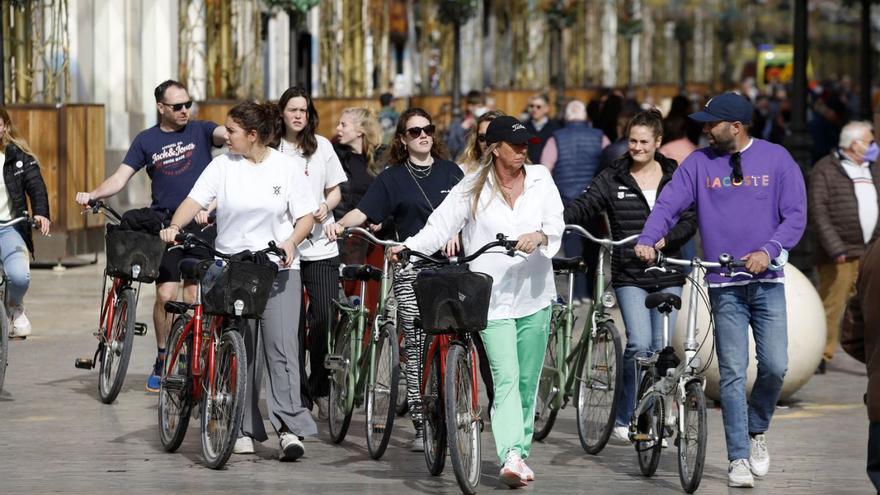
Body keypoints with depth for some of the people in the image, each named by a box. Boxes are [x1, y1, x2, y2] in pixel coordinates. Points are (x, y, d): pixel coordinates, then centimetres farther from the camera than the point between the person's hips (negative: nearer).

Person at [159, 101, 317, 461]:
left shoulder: (287, 169, 2)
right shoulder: (223, 165, 3)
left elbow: (306, 215, 4)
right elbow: (195, 199, -6)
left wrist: (291, 241, -15)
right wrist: (174, 226, -24)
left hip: (277, 268, -2)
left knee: (281, 345, -11)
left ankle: (290, 428, -15)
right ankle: (245, 429, 11)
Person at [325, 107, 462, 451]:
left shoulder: (450, 171, 13)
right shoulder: (393, 178, 7)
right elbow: (363, 212, -2)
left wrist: (456, 233, -10)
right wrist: (339, 225, -21)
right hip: (411, 268, -1)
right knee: (416, 346, -7)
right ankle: (420, 425, -5)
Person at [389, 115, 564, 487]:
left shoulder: (540, 179, 7)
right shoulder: (472, 189, 0)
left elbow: (556, 221, -3)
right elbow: (442, 224, -7)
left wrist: (540, 235, -26)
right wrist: (411, 247, -24)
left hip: (534, 294, 3)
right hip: (493, 298, -3)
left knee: (527, 381, 10)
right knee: (505, 379, -15)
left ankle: (520, 454, 22)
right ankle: (512, 456, -26)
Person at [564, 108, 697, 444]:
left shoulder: (676, 178, 7)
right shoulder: (613, 179, 4)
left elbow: (689, 221, 3)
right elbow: (584, 207, -6)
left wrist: (665, 239, -17)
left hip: (667, 276, 2)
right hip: (629, 276, -2)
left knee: (661, 348, 2)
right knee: (639, 344, -15)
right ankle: (624, 418, -4)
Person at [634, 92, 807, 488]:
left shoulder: (776, 159, 1)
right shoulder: (699, 163, 3)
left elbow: (795, 215, -1)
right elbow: (669, 203, -5)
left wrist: (769, 251, -16)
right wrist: (647, 240, -23)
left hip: (767, 280, 0)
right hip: (724, 285, 0)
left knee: (775, 366, -6)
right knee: (733, 374, -2)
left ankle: (756, 432, 21)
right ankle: (739, 459, 3)